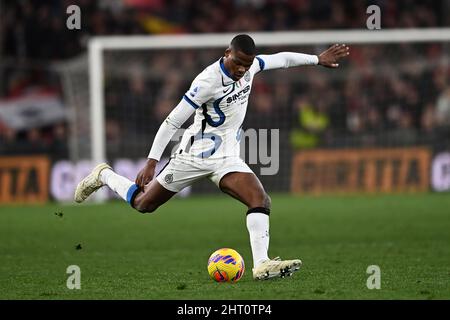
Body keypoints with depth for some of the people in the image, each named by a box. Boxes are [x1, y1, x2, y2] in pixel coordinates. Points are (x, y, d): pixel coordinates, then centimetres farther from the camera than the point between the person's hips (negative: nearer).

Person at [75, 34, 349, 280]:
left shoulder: (250, 66, -4)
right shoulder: (208, 81, -25)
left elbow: (281, 59, 18)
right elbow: (172, 122, -22)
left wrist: (318, 59, 20)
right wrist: (151, 163, -23)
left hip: (227, 158, 5)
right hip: (195, 155, -5)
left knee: (261, 200, -20)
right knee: (143, 204, 8)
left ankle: (262, 265, -30)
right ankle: (104, 176, 36)